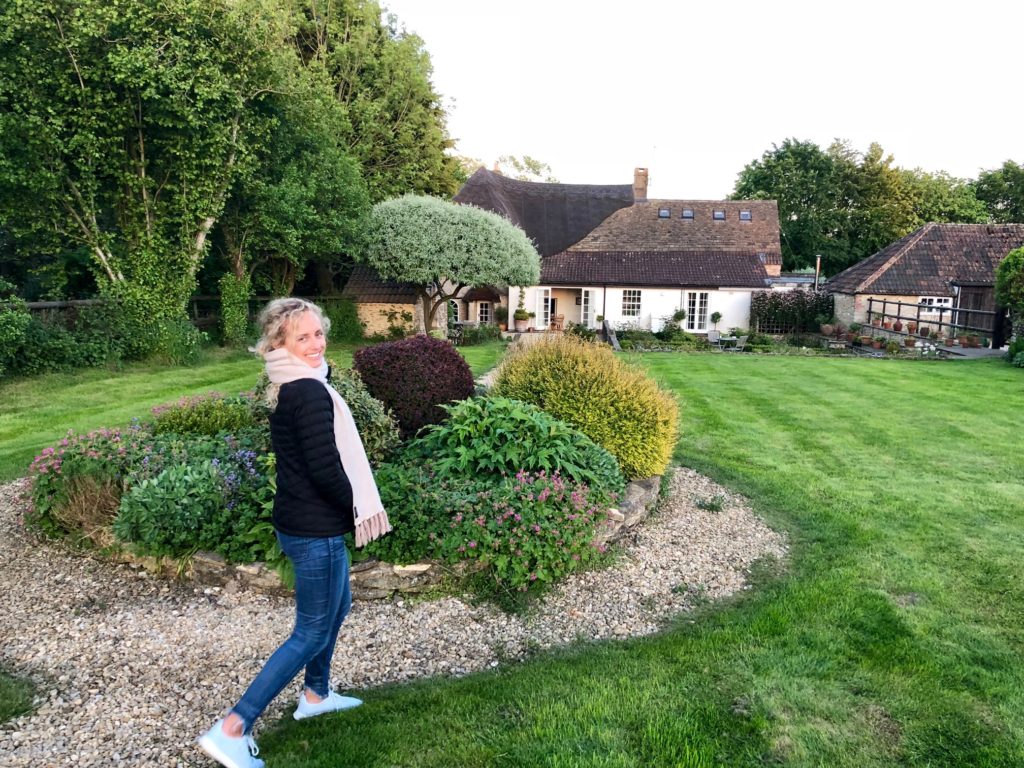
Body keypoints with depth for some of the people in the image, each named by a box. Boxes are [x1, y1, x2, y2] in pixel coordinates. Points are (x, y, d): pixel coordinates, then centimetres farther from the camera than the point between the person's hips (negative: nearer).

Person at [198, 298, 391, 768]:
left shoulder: (286, 389, 7)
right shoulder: (311, 393, -23)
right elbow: (326, 468, -26)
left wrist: (348, 508, 8)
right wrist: (356, 507, -10)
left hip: (298, 521, 10)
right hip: (316, 530, -9)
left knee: (337, 606, 26)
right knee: (312, 633, 3)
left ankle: (315, 695, 42)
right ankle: (232, 729, 7)